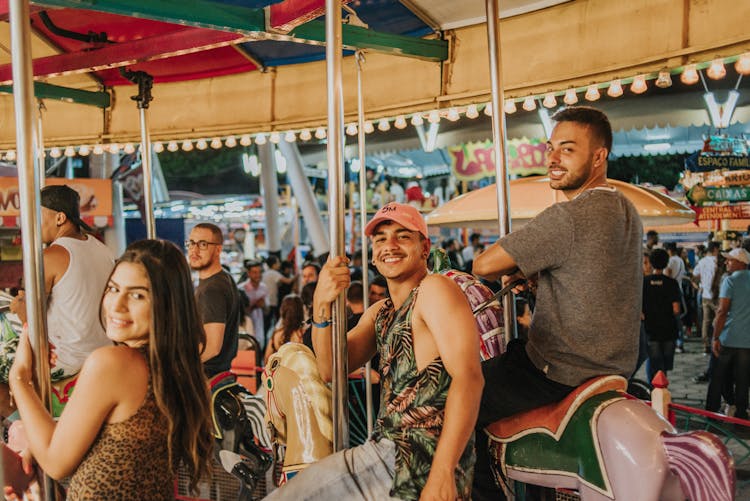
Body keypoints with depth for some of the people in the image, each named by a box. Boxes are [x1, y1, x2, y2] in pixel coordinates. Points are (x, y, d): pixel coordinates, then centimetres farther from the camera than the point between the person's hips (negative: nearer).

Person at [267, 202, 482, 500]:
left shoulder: (434, 289, -9)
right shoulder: (380, 313, 17)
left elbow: (468, 378, -20)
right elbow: (331, 370, 8)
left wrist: (442, 474, -28)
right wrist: (322, 305, -8)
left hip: (423, 462, -8)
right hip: (387, 450, 8)